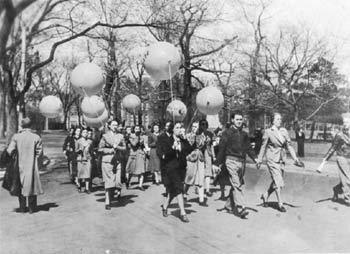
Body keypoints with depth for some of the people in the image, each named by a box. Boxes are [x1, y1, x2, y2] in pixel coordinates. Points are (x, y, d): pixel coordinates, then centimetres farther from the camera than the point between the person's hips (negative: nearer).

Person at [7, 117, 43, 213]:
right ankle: (32, 208, 13)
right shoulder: (36, 137, -8)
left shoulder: (16, 137, -5)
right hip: (32, 166, -1)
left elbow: (9, 151, -8)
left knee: (21, 186, 14)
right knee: (32, 185, 9)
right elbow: (40, 153, -8)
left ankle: (22, 207, 19)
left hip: (20, 166, 1)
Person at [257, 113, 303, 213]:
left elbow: (289, 145, 8)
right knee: (278, 182, -7)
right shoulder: (268, 132, -6)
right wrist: (259, 160, 0)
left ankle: (265, 196, 33)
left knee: (276, 181, 11)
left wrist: (295, 158, 1)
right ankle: (280, 204, 6)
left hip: (281, 159, 5)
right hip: (272, 159, -5)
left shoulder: (284, 131, 6)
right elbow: (263, 147, -1)